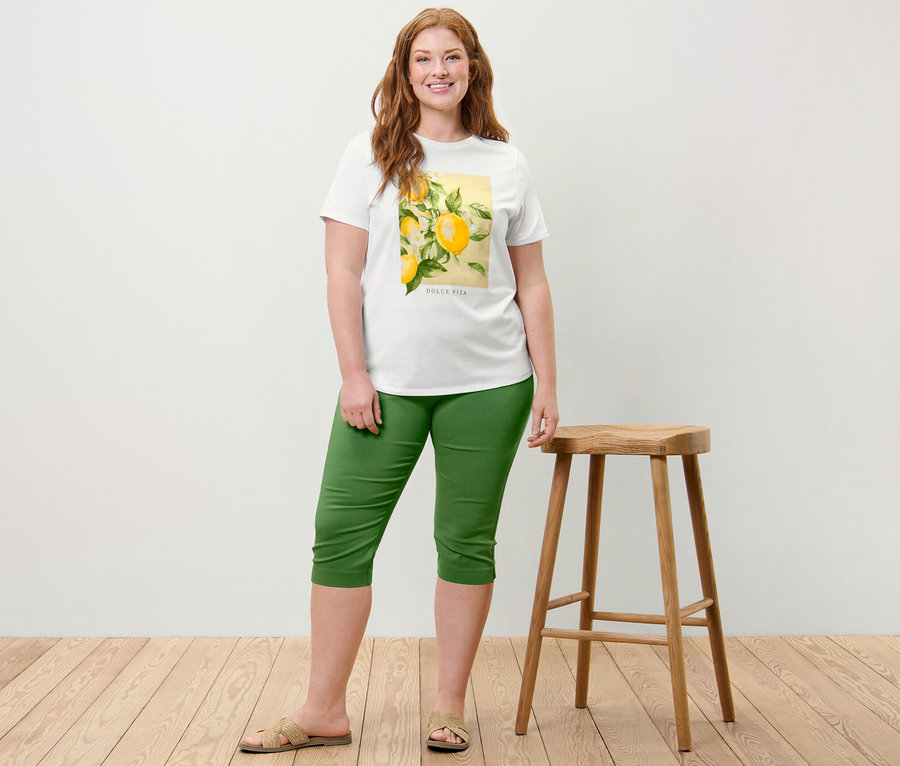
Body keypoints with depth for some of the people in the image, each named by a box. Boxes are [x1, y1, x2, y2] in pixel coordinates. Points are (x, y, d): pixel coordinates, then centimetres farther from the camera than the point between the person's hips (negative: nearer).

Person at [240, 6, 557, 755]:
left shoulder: (506, 164, 8)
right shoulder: (373, 154, 4)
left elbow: (532, 286, 9)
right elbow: (344, 273, -1)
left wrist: (546, 384, 4)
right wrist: (354, 375, -8)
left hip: (488, 384, 1)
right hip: (389, 383, -1)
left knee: (467, 542, 7)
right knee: (342, 533, -1)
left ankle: (450, 707, 20)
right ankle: (325, 711, 12)